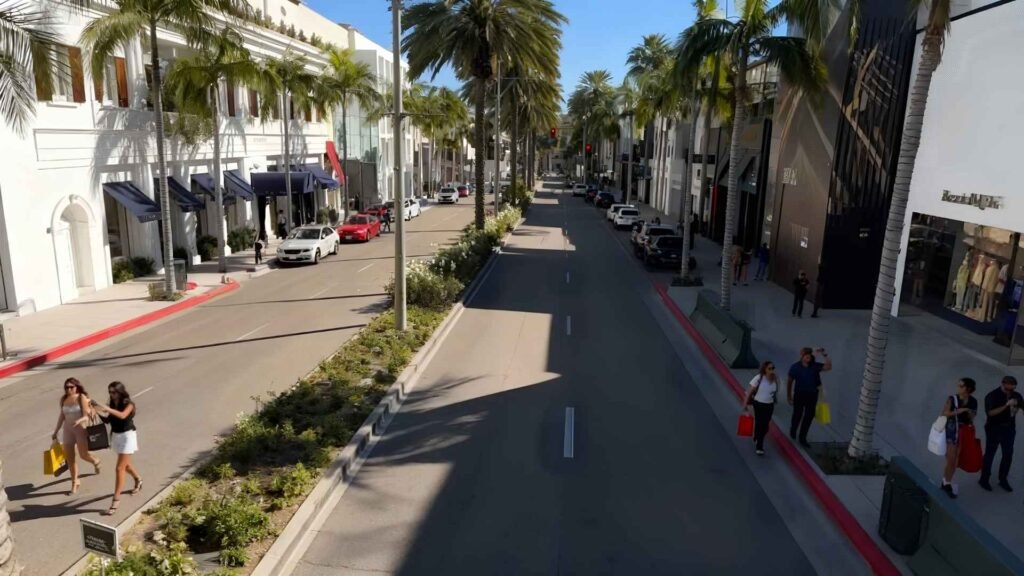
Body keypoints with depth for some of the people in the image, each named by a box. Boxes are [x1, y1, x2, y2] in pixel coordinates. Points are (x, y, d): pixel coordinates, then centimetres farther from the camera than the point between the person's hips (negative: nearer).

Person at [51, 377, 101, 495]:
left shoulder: (82, 397, -13)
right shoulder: (63, 399, 1)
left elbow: (86, 416, -17)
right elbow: (62, 416, 12)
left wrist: (79, 420, -39)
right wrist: (55, 432, 15)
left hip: (81, 429, -4)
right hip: (68, 430, 5)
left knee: (83, 455, -1)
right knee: (69, 457, 6)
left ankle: (95, 461, 35)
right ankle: (74, 483, 18)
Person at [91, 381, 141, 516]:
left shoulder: (128, 404, -16)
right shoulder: (112, 404, 3)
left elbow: (123, 415, -35)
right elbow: (107, 420, 4)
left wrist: (108, 409, -46)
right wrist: (100, 412, -12)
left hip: (127, 436, -7)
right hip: (115, 436, 7)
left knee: (120, 468, -9)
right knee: (125, 464, 23)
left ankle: (116, 500, -6)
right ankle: (138, 480, 50)